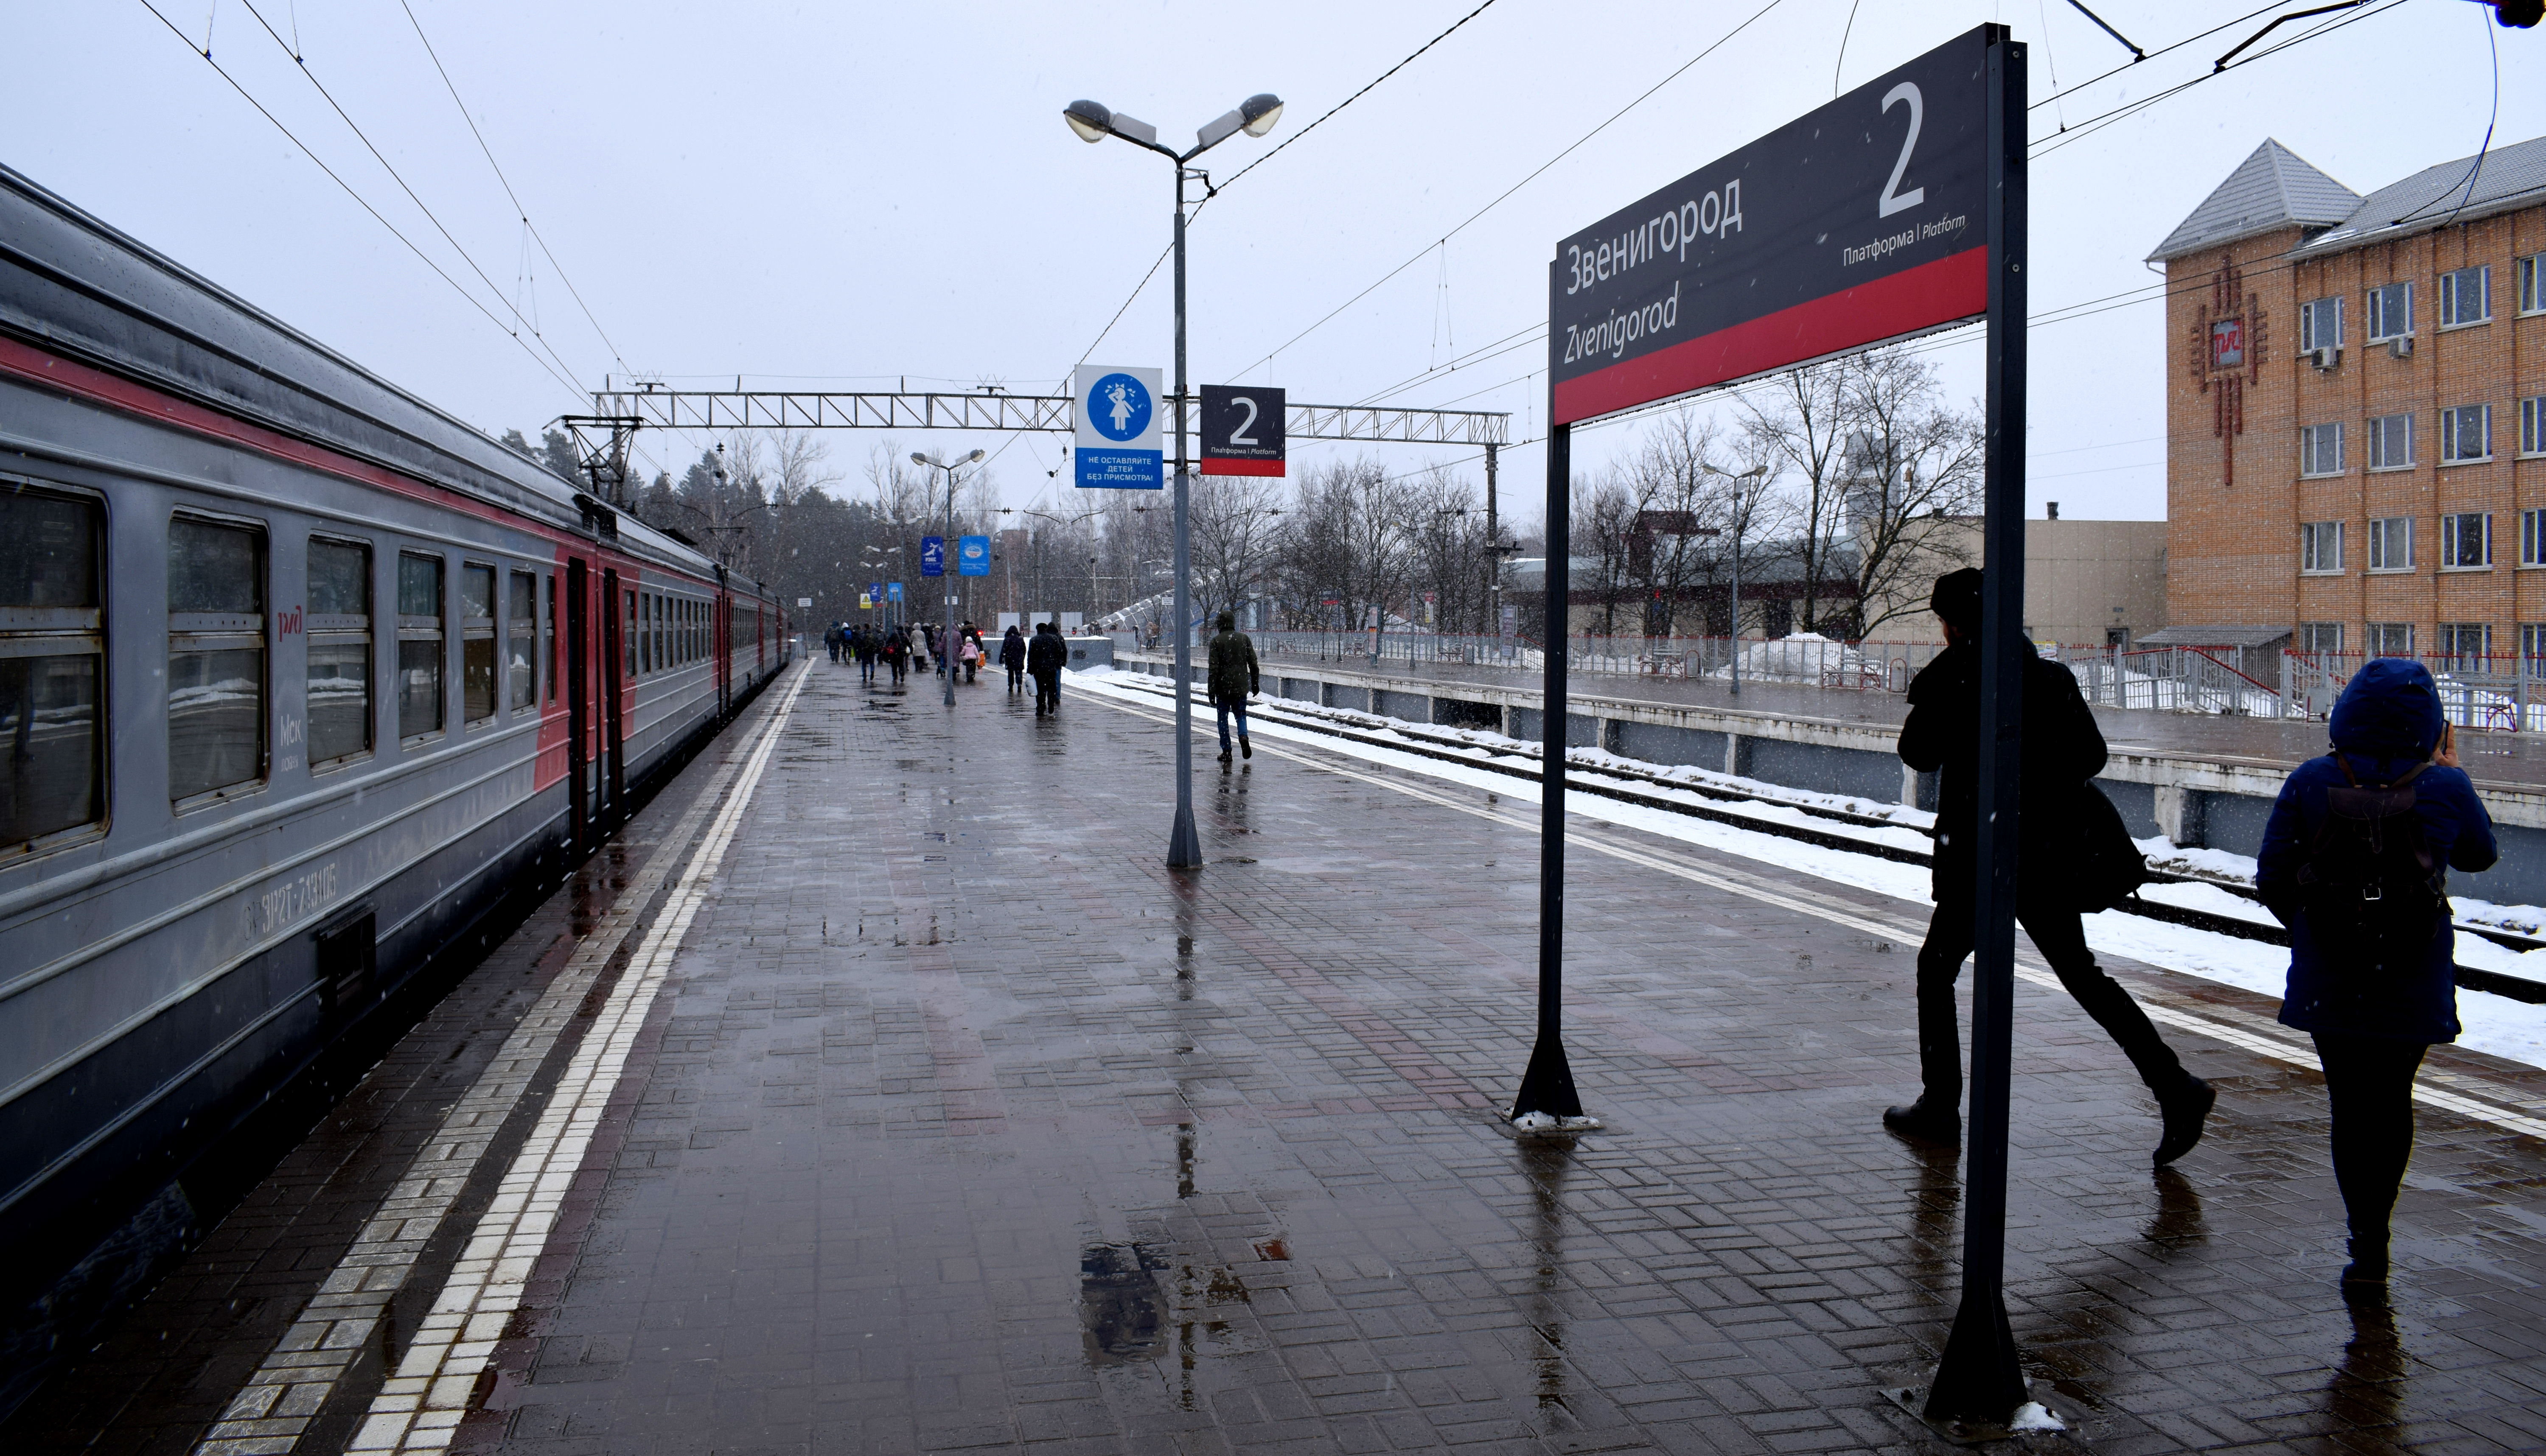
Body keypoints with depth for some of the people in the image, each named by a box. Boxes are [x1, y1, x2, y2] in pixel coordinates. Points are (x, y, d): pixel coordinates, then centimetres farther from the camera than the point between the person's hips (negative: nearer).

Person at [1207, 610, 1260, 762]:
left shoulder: (1216, 641, -6)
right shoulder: (1244, 639, 4)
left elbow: (1214, 668, -10)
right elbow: (1253, 663, 6)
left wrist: (1211, 691, -7)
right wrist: (1255, 683, 16)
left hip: (1223, 687, -3)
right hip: (1241, 687, 3)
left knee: (1223, 717, 8)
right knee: (1241, 714, 14)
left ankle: (1226, 751, 6)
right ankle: (1243, 736, -14)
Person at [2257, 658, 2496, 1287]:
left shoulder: (2310, 783, -11)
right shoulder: (2445, 788, -11)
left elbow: (2273, 880, -5)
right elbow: (2479, 854, 11)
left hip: (2329, 981, -1)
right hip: (2414, 984, 1)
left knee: (2350, 1105, 11)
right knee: (2392, 1103, 19)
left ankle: (2366, 1240, 8)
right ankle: (2372, 1236, 25)